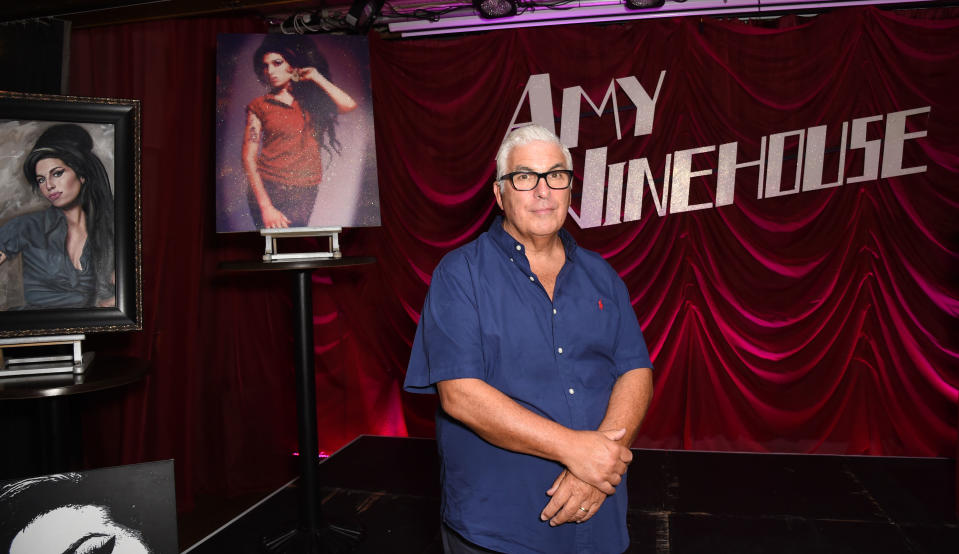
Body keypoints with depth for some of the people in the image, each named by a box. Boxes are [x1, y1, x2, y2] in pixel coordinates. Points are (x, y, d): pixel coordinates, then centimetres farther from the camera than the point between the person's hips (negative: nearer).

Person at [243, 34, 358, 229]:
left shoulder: (312, 100, 10)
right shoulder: (259, 106, 4)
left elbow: (349, 105, -9)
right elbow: (249, 158, -3)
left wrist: (317, 77, 2)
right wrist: (266, 207, -14)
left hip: (306, 192, 2)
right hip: (269, 190, -2)